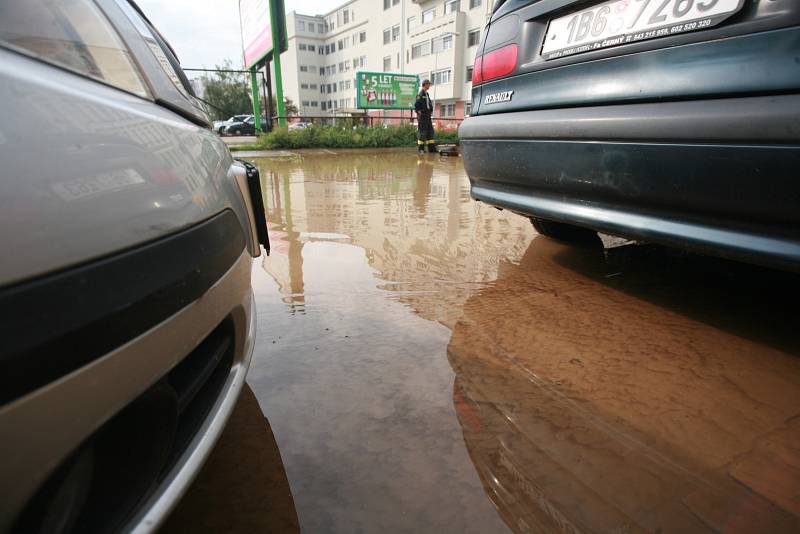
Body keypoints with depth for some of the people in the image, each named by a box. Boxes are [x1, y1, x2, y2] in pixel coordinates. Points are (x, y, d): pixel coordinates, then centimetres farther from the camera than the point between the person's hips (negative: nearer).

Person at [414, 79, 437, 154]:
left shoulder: (427, 94, 18)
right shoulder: (420, 94, -10)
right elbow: (416, 105, -17)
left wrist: (430, 113, 16)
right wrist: (419, 112, -18)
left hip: (428, 117, 9)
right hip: (422, 116, -9)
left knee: (430, 131, 9)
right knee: (422, 132, -6)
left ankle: (431, 148, 12)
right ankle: (421, 149, -1)